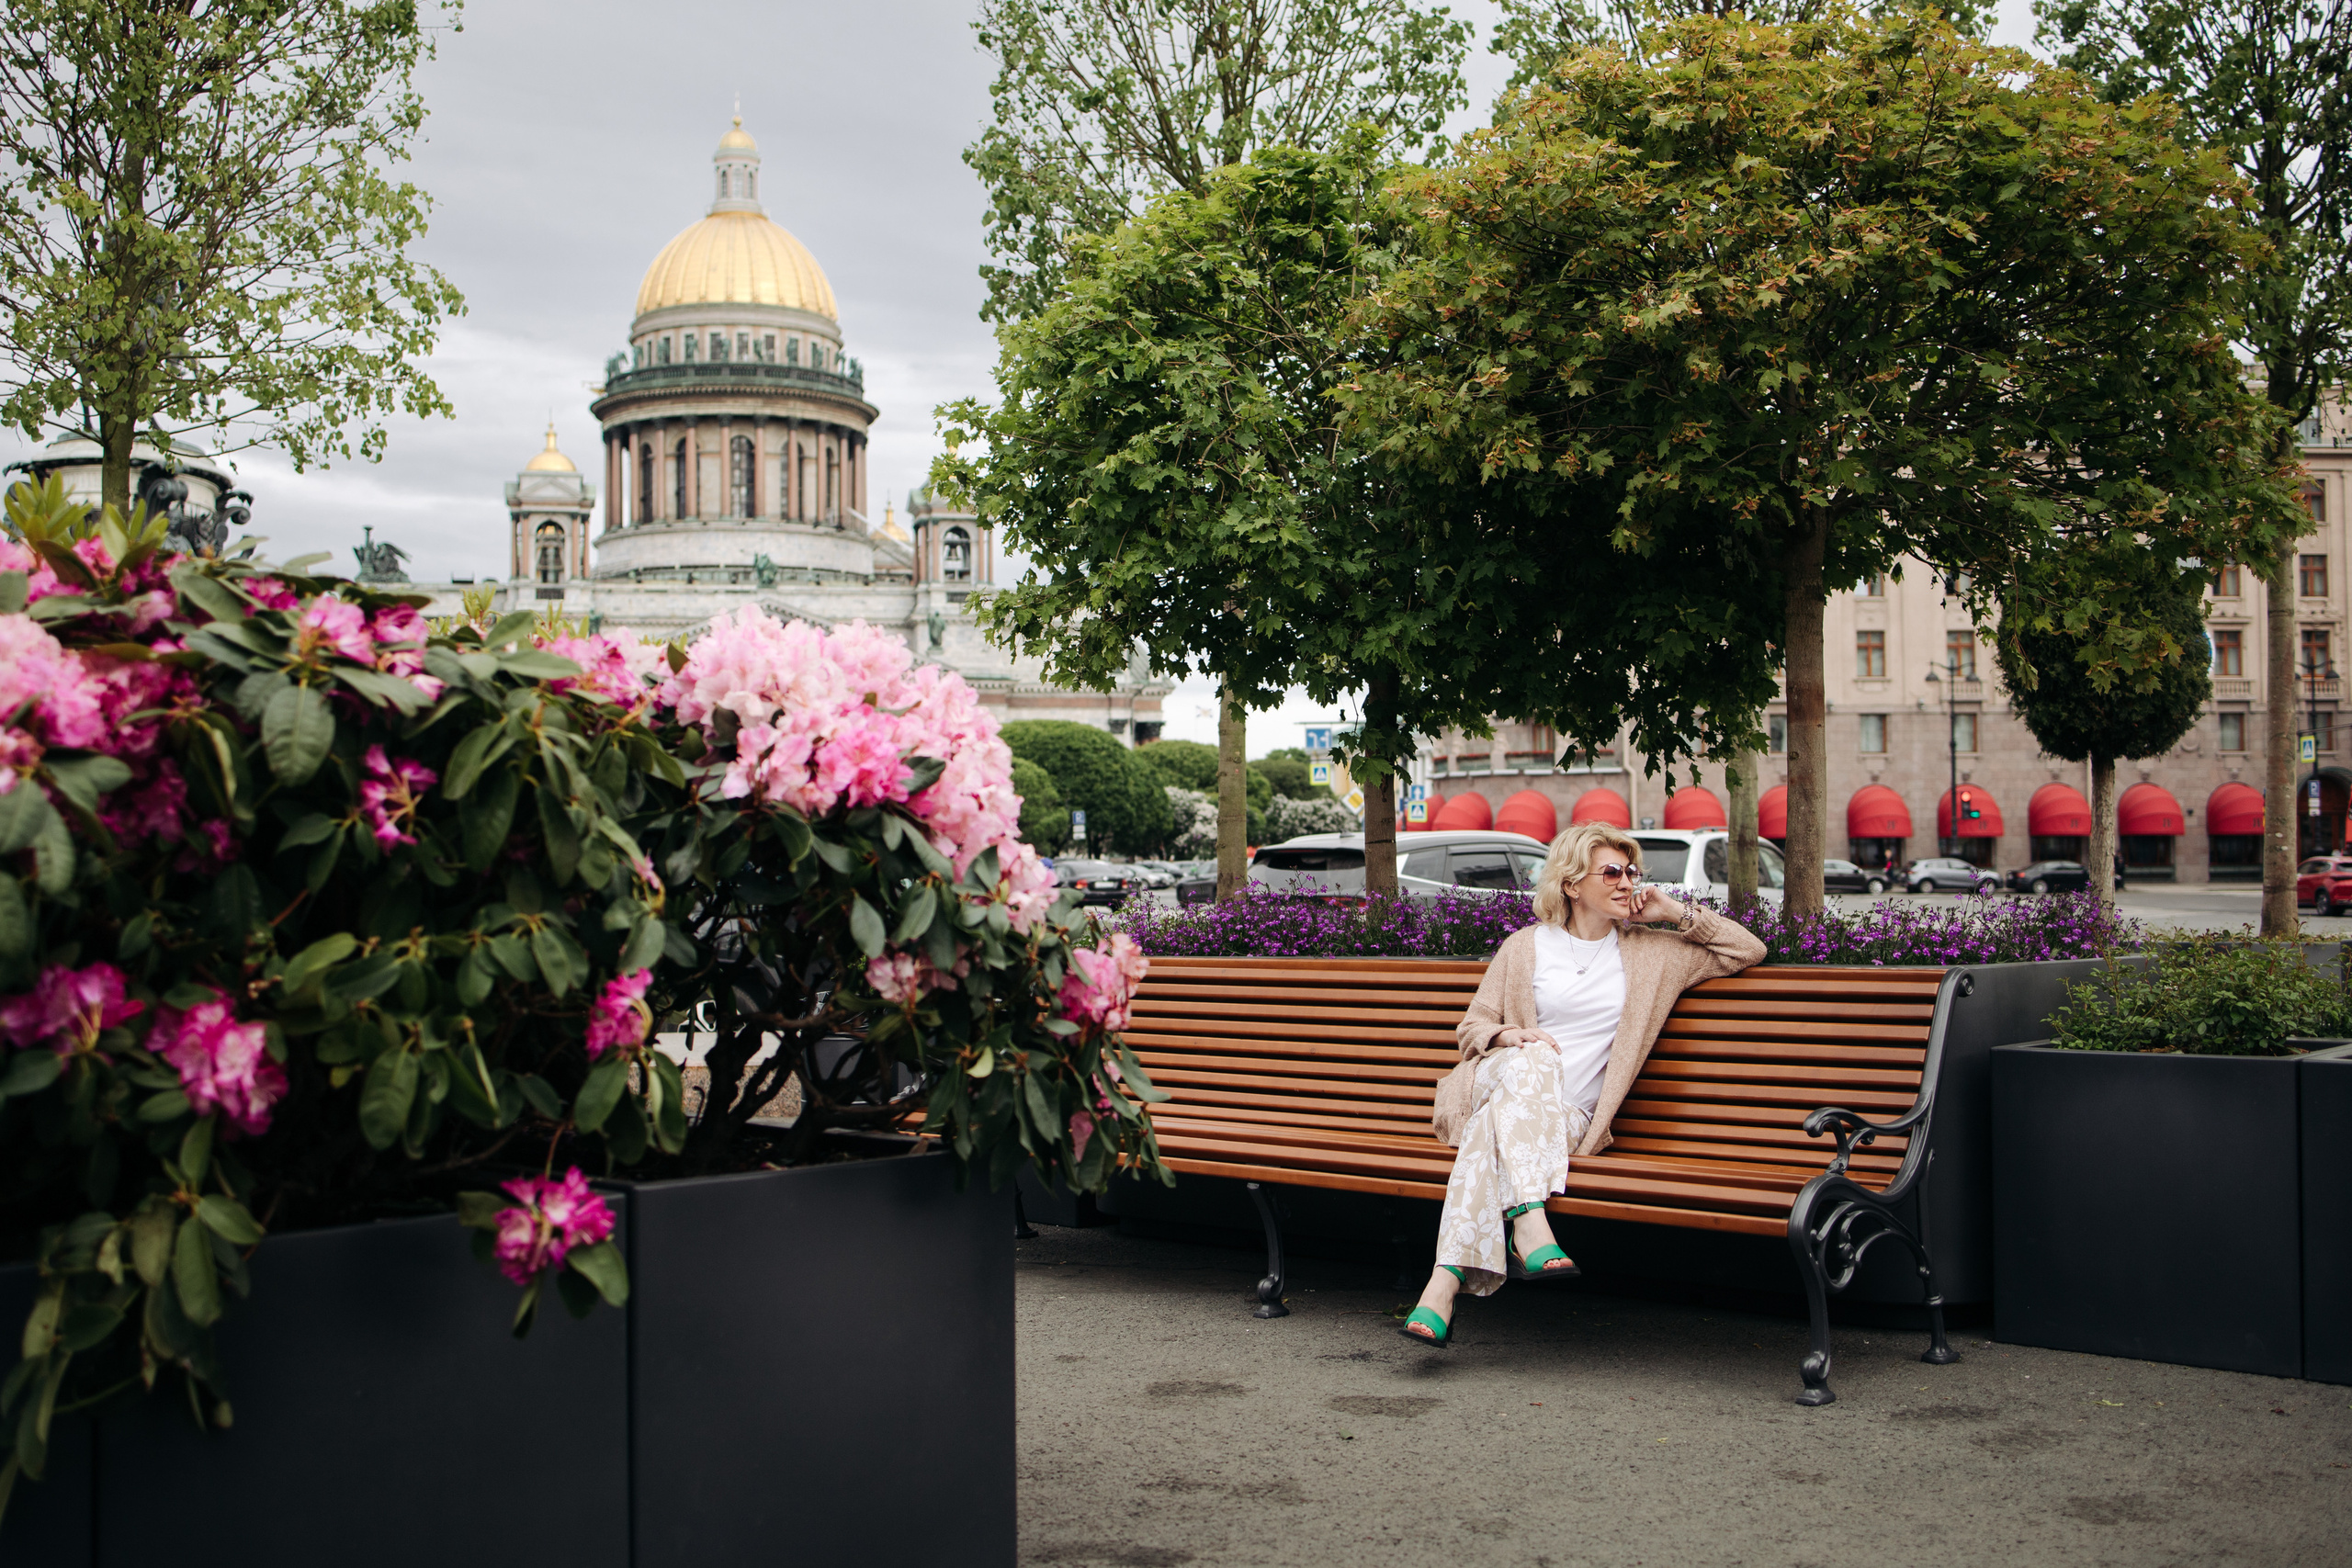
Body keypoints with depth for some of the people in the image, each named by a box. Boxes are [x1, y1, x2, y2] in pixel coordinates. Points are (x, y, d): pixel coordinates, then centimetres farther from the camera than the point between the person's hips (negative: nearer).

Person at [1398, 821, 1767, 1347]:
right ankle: (1531, 1222, -51)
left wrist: (1678, 914, 9)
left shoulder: (1648, 952, 17)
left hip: (1568, 1116, 0)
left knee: (1491, 1128, -35)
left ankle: (1445, 1283, -47)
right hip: (1501, 1081, 0)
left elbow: (1747, 950, 18)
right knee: (1534, 1057, -37)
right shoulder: (1525, 947, 13)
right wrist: (1509, 1035, -9)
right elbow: (1471, 1025, 14)